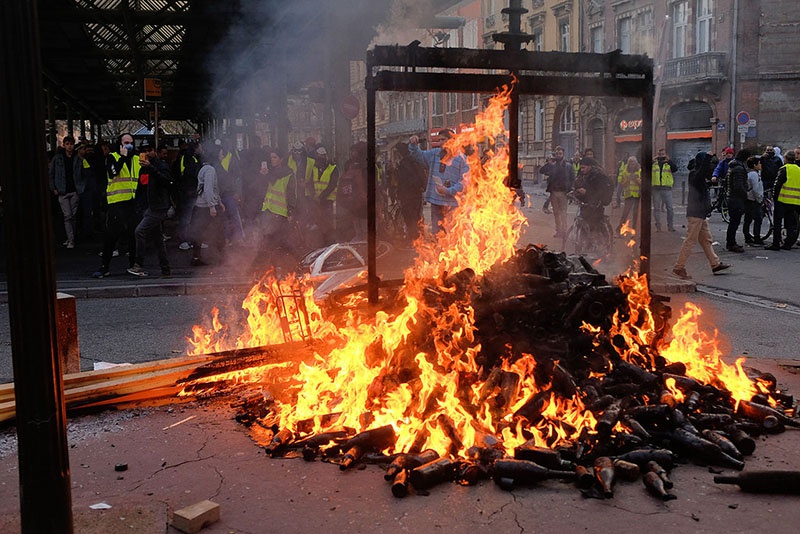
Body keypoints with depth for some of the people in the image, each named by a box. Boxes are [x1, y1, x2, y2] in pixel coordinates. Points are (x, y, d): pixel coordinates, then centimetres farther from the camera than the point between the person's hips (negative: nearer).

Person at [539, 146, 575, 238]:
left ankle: (564, 230, -8)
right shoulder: (552, 165, 8)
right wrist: (549, 163, -15)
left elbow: (572, 179, 3)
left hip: (563, 192, -3)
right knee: (556, 212, 7)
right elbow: (541, 171, -4)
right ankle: (558, 230, 14)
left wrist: (568, 189, -8)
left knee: (563, 212, -8)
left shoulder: (568, 166, 3)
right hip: (553, 192, 3)